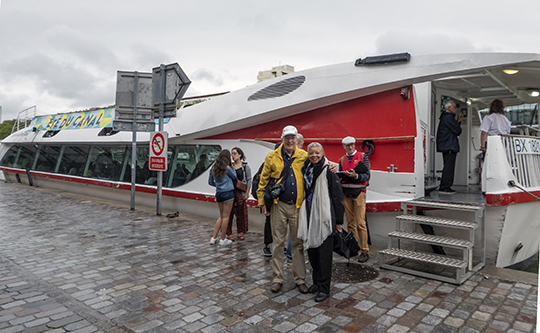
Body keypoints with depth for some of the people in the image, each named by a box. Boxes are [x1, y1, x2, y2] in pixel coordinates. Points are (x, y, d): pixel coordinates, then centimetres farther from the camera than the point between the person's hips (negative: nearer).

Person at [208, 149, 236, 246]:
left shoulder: (213, 168, 6)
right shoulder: (227, 168, -12)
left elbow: (210, 182, 13)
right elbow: (234, 177, 5)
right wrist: (232, 166, 12)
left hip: (218, 193, 6)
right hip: (228, 193, -6)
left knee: (221, 216, 16)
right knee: (225, 216, 2)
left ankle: (213, 238, 15)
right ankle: (223, 239, 8)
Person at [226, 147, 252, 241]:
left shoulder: (245, 166, 1)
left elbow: (249, 180, 0)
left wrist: (247, 193, -5)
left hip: (240, 192, -2)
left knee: (241, 212, 4)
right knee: (229, 212, 1)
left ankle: (240, 232, 17)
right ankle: (229, 233, 9)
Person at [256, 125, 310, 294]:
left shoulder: (304, 156, 1)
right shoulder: (272, 157, 1)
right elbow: (263, 180, 4)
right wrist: (262, 202, 1)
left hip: (298, 206, 0)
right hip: (279, 205, 0)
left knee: (298, 243, 8)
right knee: (278, 243, 7)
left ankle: (300, 279, 20)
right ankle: (277, 279, 20)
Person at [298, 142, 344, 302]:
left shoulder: (329, 172, -8)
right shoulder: (306, 170, 10)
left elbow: (337, 197, -8)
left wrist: (338, 220, -8)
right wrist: (302, 215, 19)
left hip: (324, 218, -6)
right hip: (309, 217, 6)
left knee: (324, 253, -1)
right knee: (312, 250, 13)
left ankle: (324, 288, 9)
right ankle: (317, 281, 29)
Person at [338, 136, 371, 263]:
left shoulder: (363, 156, 2)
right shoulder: (342, 160, 14)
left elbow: (367, 176, -5)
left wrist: (355, 175, -22)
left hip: (358, 193, -4)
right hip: (346, 194, 4)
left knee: (360, 223, -8)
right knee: (350, 223, 8)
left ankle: (365, 251, -1)